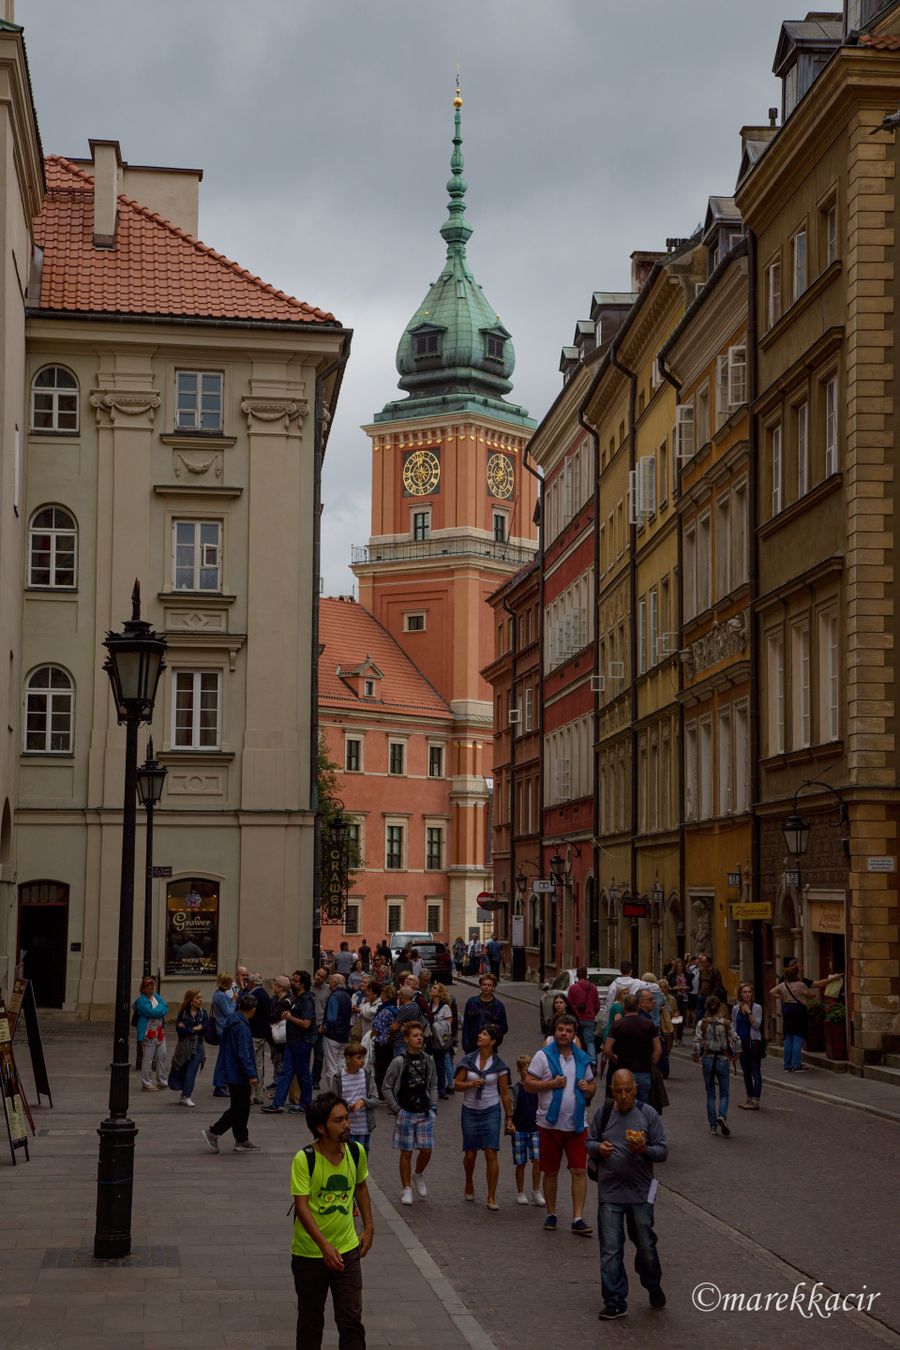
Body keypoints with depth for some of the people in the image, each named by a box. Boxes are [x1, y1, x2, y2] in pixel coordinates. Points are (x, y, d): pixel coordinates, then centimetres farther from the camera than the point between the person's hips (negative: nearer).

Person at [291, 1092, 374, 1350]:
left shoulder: (356, 1152, -5)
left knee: (352, 1319, 0)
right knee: (311, 1320, 13)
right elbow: (301, 1206, -24)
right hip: (309, 1254, -3)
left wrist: (368, 1227, 10)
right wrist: (324, 1246, -33)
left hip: (348, 1250, 3)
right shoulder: (304, 1160, -20)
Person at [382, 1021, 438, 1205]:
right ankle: (406, 1190, 14)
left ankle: (418, 1174, 29)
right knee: (406, 1153, 3)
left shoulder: (428, 1061, 4)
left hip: (425, 1113, 3)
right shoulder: (399, 1061, -8)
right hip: (405, 1113, -3)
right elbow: (386, 1087, -4)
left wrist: (433, 1107, 5)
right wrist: (396, 1109, -7)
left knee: (426, 1150, -1)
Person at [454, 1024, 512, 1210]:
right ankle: (469, 1184, 37)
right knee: (470, 1154, 7)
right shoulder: (468, 1060, -1)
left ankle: (491, 1198, -2)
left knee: (491, 1154, -9)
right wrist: (470, 1084, -20)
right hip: (470, 1110, 2)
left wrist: (509, 1118, 0)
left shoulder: (499, 1065, -5)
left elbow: (505, 1093, 0)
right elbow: (457, 1084, 1)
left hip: (491, 1111, -2)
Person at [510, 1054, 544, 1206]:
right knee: (520, 1163, 4)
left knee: (537, 1160, -9)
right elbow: (510, 1109, -3)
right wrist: (510, 1125, -16)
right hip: (519, 1129, -1)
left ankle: (536, 1193, 1)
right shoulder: (515, 1088, -1)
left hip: (535, 1129, 1)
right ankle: (520, 1193, 17)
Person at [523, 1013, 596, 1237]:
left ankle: (578, 1219, -4)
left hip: (577, 1124, 2)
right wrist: (552, 1084, -18)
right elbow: (528, 1084, -8)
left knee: (579, 1171, -5)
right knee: (551, 1172, 8)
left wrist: (588, 1088, -3)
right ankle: (551, 1214, 23)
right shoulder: (543, 1056, -4)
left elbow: (592, 1085, 20)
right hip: (550, 1124, -2)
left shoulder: (583, 1059, 9)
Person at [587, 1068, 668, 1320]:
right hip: (609, 1193, 1)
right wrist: (598, 1148, -9)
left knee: (646, 1246, 10)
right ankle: (615, 1302, 8)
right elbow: (589, 1141, 14)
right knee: (610, 1250, -1)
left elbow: (663, 1151, -2)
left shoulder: (647, 1114, -3)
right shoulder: (603, 1113, 3)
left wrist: (644, 1149, -22)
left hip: (640, 1192, -1)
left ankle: (654, 1287, 37)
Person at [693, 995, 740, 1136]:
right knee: (724, 1093, 8)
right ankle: (722, 1115, -19)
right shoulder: (726, 1023, -5)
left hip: (708, 1059, 1)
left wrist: (696, 1057, 5)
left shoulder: (701, 1024, -5)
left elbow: (697, 1043, -11)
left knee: (710, 1094, 10)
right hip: (723, 1059, -1)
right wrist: (733, 1053, 13)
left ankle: (713, 1126, 9)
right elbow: (736, 1042, -5)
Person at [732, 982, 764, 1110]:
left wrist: (749, 1012, -18)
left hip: (753, 1043, -5)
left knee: (755, 1072, -8)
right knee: (746, 1072, 11)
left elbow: (757, 1025, -12)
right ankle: (750, 1098, 19)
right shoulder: (736, 1009, 8)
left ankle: (755, 1101, -13)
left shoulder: (757, 1008, -3)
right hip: (741, 1043, 5)